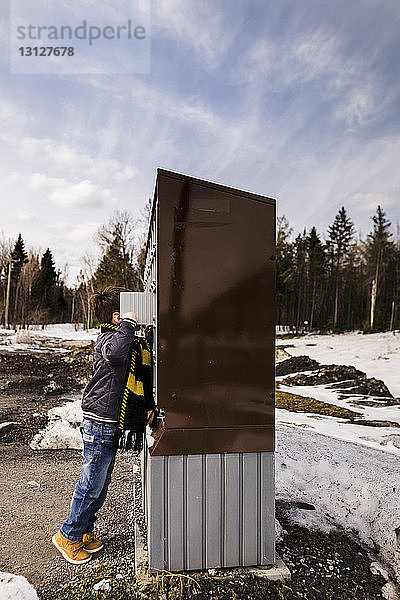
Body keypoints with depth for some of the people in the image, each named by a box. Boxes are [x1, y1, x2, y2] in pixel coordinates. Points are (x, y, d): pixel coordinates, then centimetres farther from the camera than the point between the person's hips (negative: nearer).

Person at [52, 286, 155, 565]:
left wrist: (148, 404, 12)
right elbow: (116, 354, -43)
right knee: (92, 483, 5)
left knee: (101, 482, 20)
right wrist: (128, 323, -30)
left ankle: (85, 530, 38)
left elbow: (140, 377, 22)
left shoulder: (132, 340, 12)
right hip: (101, 424, -9)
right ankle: (69, 535, 26)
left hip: (112, 425, 9)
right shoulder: (108, 338, -17)